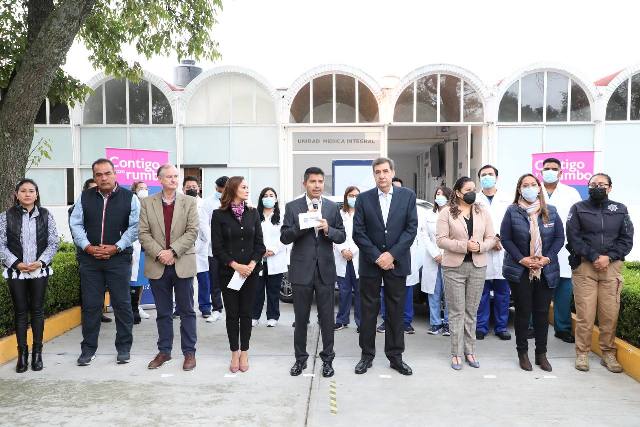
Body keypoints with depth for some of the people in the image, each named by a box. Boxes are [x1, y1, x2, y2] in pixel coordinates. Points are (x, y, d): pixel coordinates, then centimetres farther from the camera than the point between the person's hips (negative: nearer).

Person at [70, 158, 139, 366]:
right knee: (90, 305, 8)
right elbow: (76, 225, 5)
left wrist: (116, 248, -12)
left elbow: (134, 227, -4)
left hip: (119, 258, -2)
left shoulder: (129, 198, 0)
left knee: (122, 304, 3)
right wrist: (88, 247, -9)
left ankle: (124, 348, 16)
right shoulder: (84, 198, 8)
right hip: (89, 259, 2)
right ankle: (88, 349, 20)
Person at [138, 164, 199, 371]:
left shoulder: (189, 202, 3)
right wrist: (159, 253, -13)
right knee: (163, 312, 12)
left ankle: (189, 352, 15)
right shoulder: (147, 203, 6)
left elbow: (192, 232, -5)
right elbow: (143, 233, 0)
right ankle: (164, 351, 24)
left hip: (183, 264, -1)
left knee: (186, 311, 5)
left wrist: (173, 251, -14)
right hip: (157, 265, 1)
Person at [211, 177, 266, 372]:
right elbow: (217, 248, -6)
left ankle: (244, 353, 18)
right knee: (232, 313, 6)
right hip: (228, 272, -2)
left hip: (250, 271, 2)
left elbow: (259, 244, 3)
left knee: (246, 313, 6)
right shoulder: (219, 215, -3)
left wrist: (252, 264, -11)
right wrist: (236, 265, -14)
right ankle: (235, 353, 19)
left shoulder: (253, 213, 5)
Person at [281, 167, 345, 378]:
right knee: (301, 318, 11)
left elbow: (342, 236, 5)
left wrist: (328, 229, -15)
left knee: (327, 317, 8)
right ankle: (300, 358, 26)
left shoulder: (332, 207, 5)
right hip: (302, 269, -1)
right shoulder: (292, 207, 0)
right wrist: (303, 223, -17)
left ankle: (327, 358, 23)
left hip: (325, 269, 1)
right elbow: (284, 237, -4)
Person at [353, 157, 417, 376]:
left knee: (396, 311, 8)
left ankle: (395, 356, 21)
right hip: (370, 263, 0)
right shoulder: (363, 198, 1)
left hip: (396, 262, 0)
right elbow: (358, 232, -4)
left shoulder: (407, 195, 2)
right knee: (368, 311, 7)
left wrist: (392, 254, -13)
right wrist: (377, 257, -11)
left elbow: (411, 228, -4)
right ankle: (367, 355, 20)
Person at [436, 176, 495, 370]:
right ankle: (456, 353, 11)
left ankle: (470, 351, 20)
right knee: (456, 311, 3)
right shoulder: (447, 212, -4)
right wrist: (464, 245, -19)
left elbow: (491, 238, 6)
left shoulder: (483, 212, 7)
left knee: (472, 311, 10)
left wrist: (480, 246, -14)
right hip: (454, 267, -3)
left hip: (478, 267, 3)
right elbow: (441, 239, -10)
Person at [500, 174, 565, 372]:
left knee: (542, 312, 8)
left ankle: (541, 354, 20)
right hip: (520, 271, -2)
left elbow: (559, 237, 5)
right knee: (523, 312, 4)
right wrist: (521, 259, -14)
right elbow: (505, 238, -5)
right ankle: (522, 353, 17)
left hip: (546, 271, 2)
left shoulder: (550, 212, 5)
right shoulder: (512, 211, -2)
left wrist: (547, 258, -8)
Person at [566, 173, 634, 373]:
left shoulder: (620, 209, 13)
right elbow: (573, 238, -2)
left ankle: (608, 354, 16)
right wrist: (594, 257, -12)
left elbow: (627, 239, 7)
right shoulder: (578, 208, 7)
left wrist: (608, 257, -8)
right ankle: (582, 353, 8)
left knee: (610, 314, 2)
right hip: (584, 267, -2)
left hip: (611, 267, 2)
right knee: (584, 314, -4)